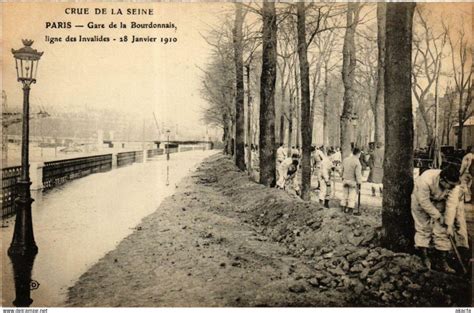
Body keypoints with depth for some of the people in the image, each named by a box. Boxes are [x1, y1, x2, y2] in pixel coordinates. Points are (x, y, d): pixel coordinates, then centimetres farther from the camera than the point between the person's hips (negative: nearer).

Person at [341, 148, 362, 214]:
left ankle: (344, 208, 20)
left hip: (345, 180, 6)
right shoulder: (357, 162, -18)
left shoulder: (345, 159, 4)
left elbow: (342, 170, 12)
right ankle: (350, 209, 4)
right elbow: (358, 174, -19)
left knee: (345, 194, 13)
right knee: (352, 195, 3)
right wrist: (359, 183, -14)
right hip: (353, 181, -6)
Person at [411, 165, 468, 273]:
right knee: (423, 228, -3)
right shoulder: (426, 180, -40)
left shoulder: (454, 185, -28)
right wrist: (437, 216, -22)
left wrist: (449, 225, -26)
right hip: (421, 200, -3)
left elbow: (452, 204, -26)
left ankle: (443, 262, 5)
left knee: (442, 230, -2)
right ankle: (425, 257, 8)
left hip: (439, 203, 3)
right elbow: (424, 201, -30)